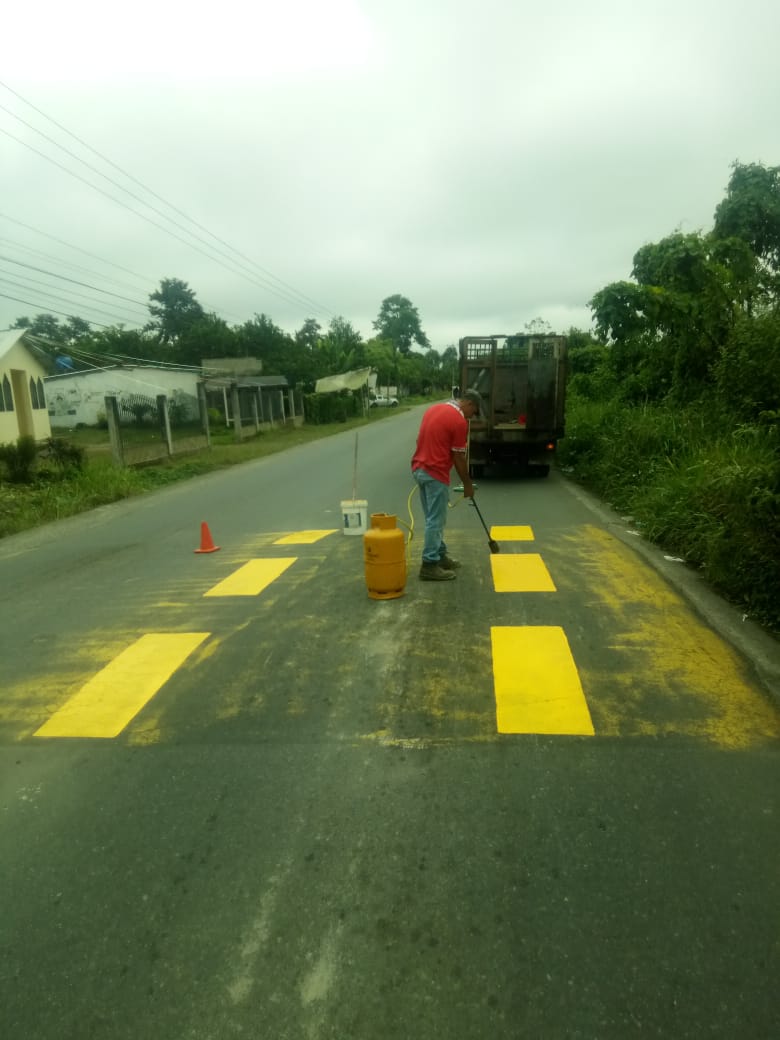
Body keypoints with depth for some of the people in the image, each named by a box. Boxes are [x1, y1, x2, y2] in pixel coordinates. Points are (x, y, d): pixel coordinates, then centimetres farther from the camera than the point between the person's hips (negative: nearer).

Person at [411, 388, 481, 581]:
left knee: (434, 518, 18)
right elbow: (459, 458, -10)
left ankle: (440, 555, 28)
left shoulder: (433, 409, 12)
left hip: (419, 469, 9)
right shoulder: (459, 421, -13)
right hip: (435, 474, -9)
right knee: (435, 521, -2)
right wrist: (468, 484, 1)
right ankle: (429, 565, 3)